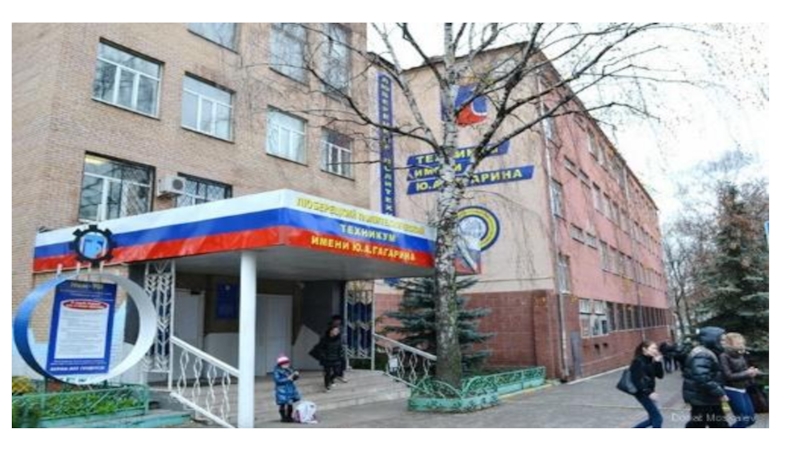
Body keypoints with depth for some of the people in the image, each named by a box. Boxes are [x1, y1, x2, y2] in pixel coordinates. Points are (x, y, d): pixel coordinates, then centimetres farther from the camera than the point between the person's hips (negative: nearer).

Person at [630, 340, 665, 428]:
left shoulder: (650, 361, 8)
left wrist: (658, 362, -7)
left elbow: (660, 375, 5)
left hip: (648, 392, 9)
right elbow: (637, 380, -22)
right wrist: (649, 393, -27)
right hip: (642, 393, -9)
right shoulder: (638, 362, -17)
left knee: (653, 418, 14)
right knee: (658, 418, -5)